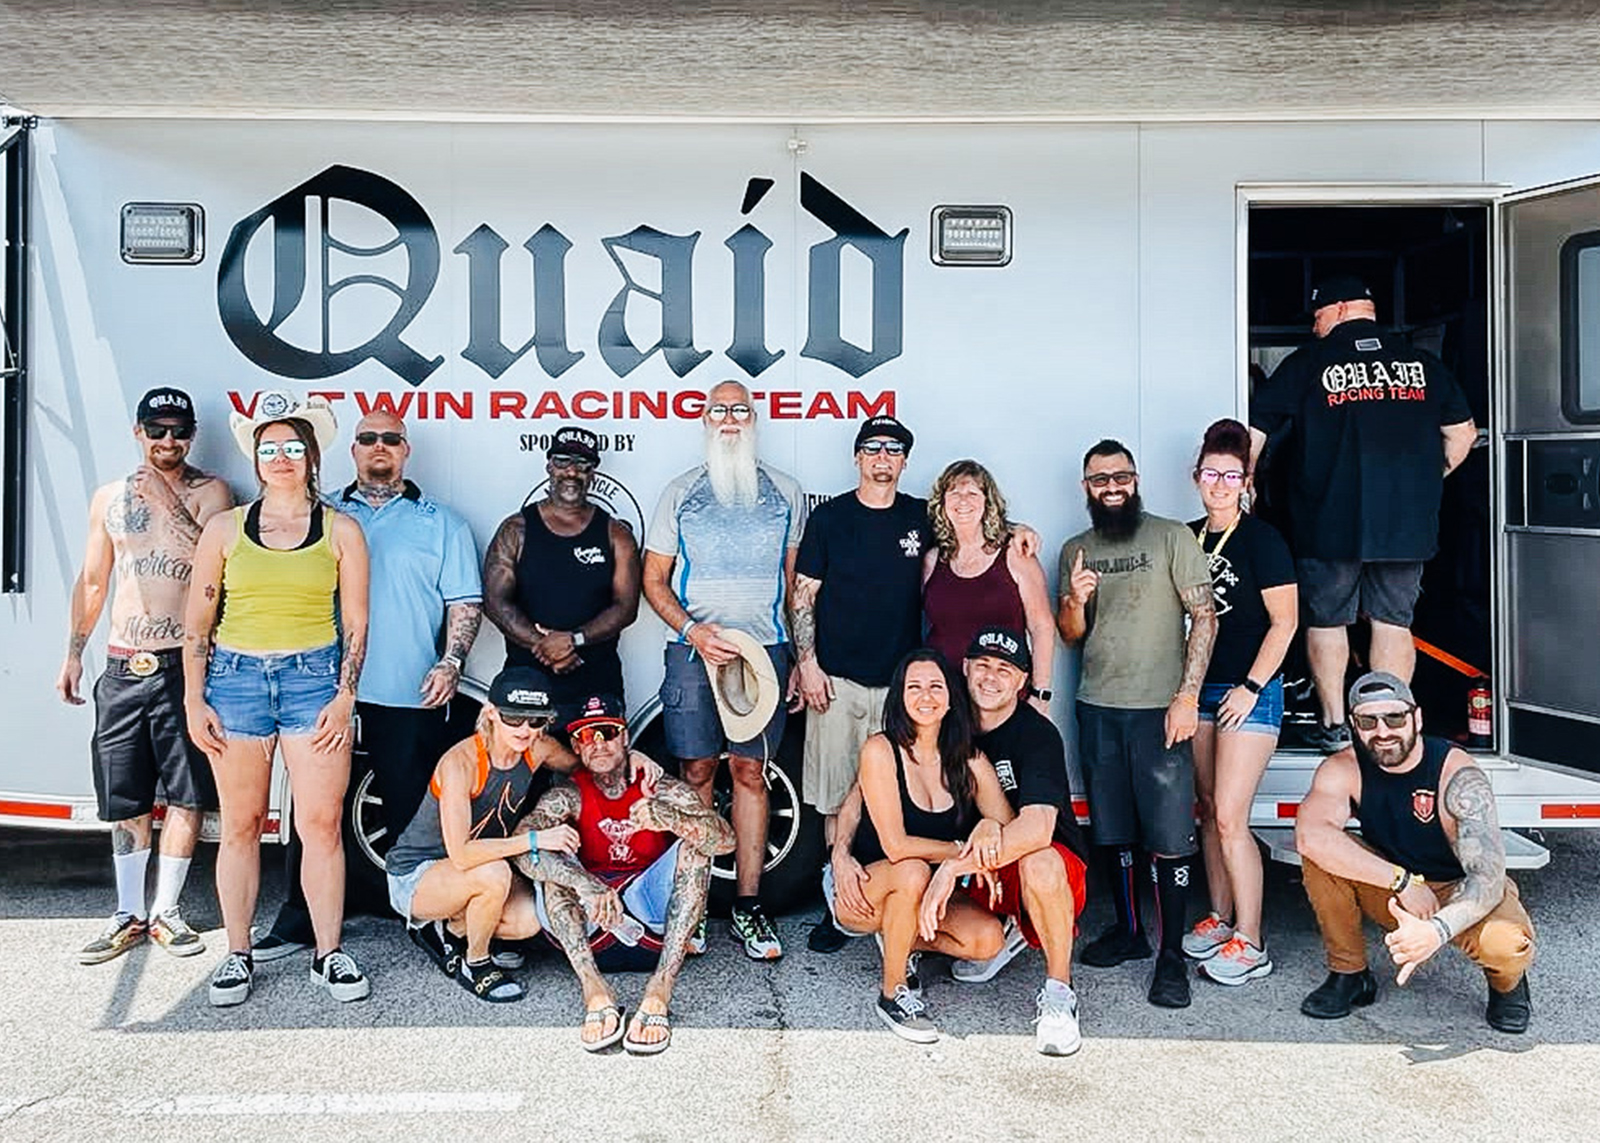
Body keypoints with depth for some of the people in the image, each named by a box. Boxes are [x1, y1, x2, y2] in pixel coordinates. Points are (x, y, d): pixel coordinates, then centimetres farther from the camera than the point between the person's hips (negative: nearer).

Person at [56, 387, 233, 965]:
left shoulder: (209, 492, 0)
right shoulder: (110, 497, 12)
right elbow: (92, 581, 17)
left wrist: (167, 501, -18)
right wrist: (73, 653, 13)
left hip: (185, 662, -3)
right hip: (124, 664, 4)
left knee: (186, 795, 1)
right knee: (126, 800, 8)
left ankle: (166, 911, 14)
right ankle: (129, 915, 19)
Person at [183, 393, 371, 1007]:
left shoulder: (341, 530, 5)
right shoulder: (225, 528, 7)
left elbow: (355, 622, 4)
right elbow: (197, 621, 9)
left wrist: (344, 696, -3)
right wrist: (194, 701, 3)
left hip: (314, 678, -1)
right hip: (236, 678, 1)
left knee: (321, 823, -3)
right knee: (241, 825, 6)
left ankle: (328, 954, 11)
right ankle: (238, 954, 20)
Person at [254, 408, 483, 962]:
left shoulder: (440, 523, 8)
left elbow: (465, 602, 3)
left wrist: (451, 661, -10)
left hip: (410, 698, -2)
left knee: (411, 814, 4)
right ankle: (299, 921, 20)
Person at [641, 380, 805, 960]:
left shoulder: (785, 493, 11)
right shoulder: (680, 493, 9)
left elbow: (794, 579, 13)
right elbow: (653, 580, 8)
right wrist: (693, 630, -9)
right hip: (693, 650, 0)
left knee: (750, 771, 1)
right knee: (697, 770, 2)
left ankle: (747, 906, 6)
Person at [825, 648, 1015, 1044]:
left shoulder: (968, 759, -4)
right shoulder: (881, 751, -18)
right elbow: (896, 845, -23)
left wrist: (990, 826, -31)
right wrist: (963, 851, -16)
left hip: (925, 896, 5)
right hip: (858, 893, -4)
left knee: (988, 939, -20)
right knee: (913, 872, -36)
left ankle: (904, 941, 10)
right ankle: (892, 995, -15)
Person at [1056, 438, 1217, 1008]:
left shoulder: (1172, 537, -1)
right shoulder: (1075, 550, 13)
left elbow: (1204, 617, -5)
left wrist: (1187, 696, -13)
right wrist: (1074, 601, -8)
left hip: (1160, 707, -4)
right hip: (1097, 708, 5)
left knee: (1170, 835, -5)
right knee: (1112, 830, 12)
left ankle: (1172, 955, 4)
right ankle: (1128, 931, 27)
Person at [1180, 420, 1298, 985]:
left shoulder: (1262, 539, -8)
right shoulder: (1187, 537, 9)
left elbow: (1284, 622, -9)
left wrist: (1251, 687, -13)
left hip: (1249, 692, -6)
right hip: (1199, 687, 6)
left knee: (1230, 818, -8)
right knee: (1208, 811, 11)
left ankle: (1250, 945, 2)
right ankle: (1219, 919, 24)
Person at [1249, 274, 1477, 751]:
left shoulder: (1307, 363, -2)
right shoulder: (1423, 363, 8)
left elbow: (1254, 432, -3)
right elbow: (1462, 433, 11)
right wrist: (1429, 479, 25)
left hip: (1329, 524, -3)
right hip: (1407, 523, 3)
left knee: (1326, 621, 10)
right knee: (1394, 622, 10)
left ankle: (1334, 724, 13)